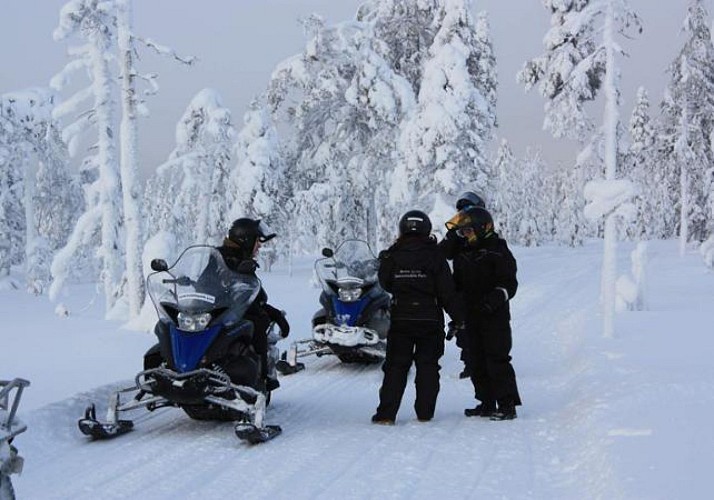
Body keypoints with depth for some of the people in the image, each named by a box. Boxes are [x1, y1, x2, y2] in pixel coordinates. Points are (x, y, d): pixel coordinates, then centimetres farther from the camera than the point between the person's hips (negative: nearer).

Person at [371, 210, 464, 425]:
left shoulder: (392, 256, -2)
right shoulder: (434, 256, -6)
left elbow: (385, 283, 11)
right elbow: (447, 291, -6)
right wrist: (458, 318, 1)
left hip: (400, 319, 1)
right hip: (430, 318, -1)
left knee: (395, 366, 6)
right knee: (427, 365, 9)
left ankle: (386, 413, 1)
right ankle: (425, 411, 9)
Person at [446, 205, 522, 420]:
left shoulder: (498, 252, -7)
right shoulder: (462, 254, 13)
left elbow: (509, 283, -12)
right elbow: (457, 283, 20)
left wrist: (497, 297, -28)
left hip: (495, 316, -7)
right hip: (471, 316, 7)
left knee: (497, 360, -9)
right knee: (476, 362, 9)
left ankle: (507, 405, -4)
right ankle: (487, 403, 19)